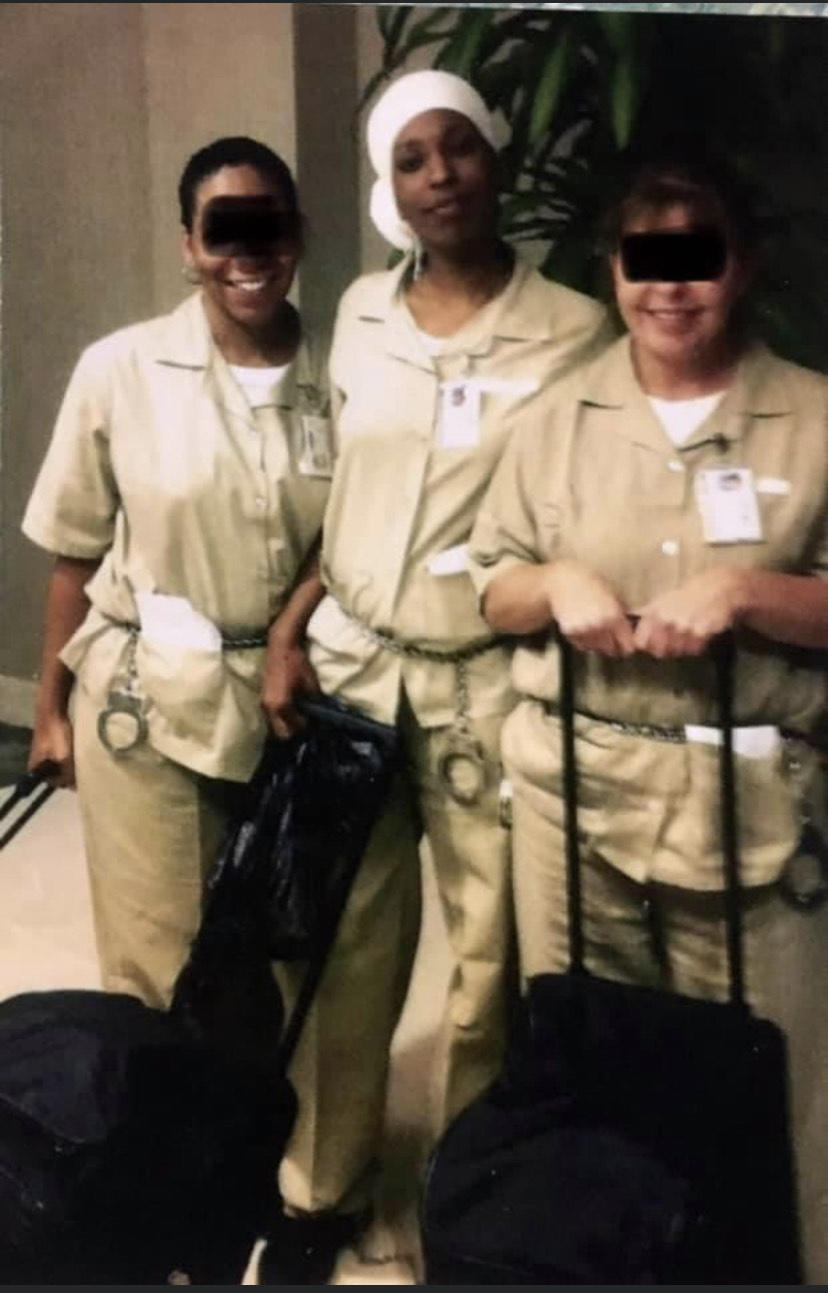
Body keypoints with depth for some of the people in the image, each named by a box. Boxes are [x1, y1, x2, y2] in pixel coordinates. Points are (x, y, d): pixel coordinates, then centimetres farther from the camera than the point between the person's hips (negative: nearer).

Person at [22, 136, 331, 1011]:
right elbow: (77, 553, 0)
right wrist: (52, 707, 3)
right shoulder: (120, 369, -7)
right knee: (157, 971, 6)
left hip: (287, 698, 2)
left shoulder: (337, 376, -3)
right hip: (146, 700, -2)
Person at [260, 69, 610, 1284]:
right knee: (345, 942, 10)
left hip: (489, 682, -3)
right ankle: (322, 1189, 28)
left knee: (490, 957, 5)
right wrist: (291, 636, 11)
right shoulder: (361, 312, 7)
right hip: (351, 664, 3)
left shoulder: (576, 329, -5)